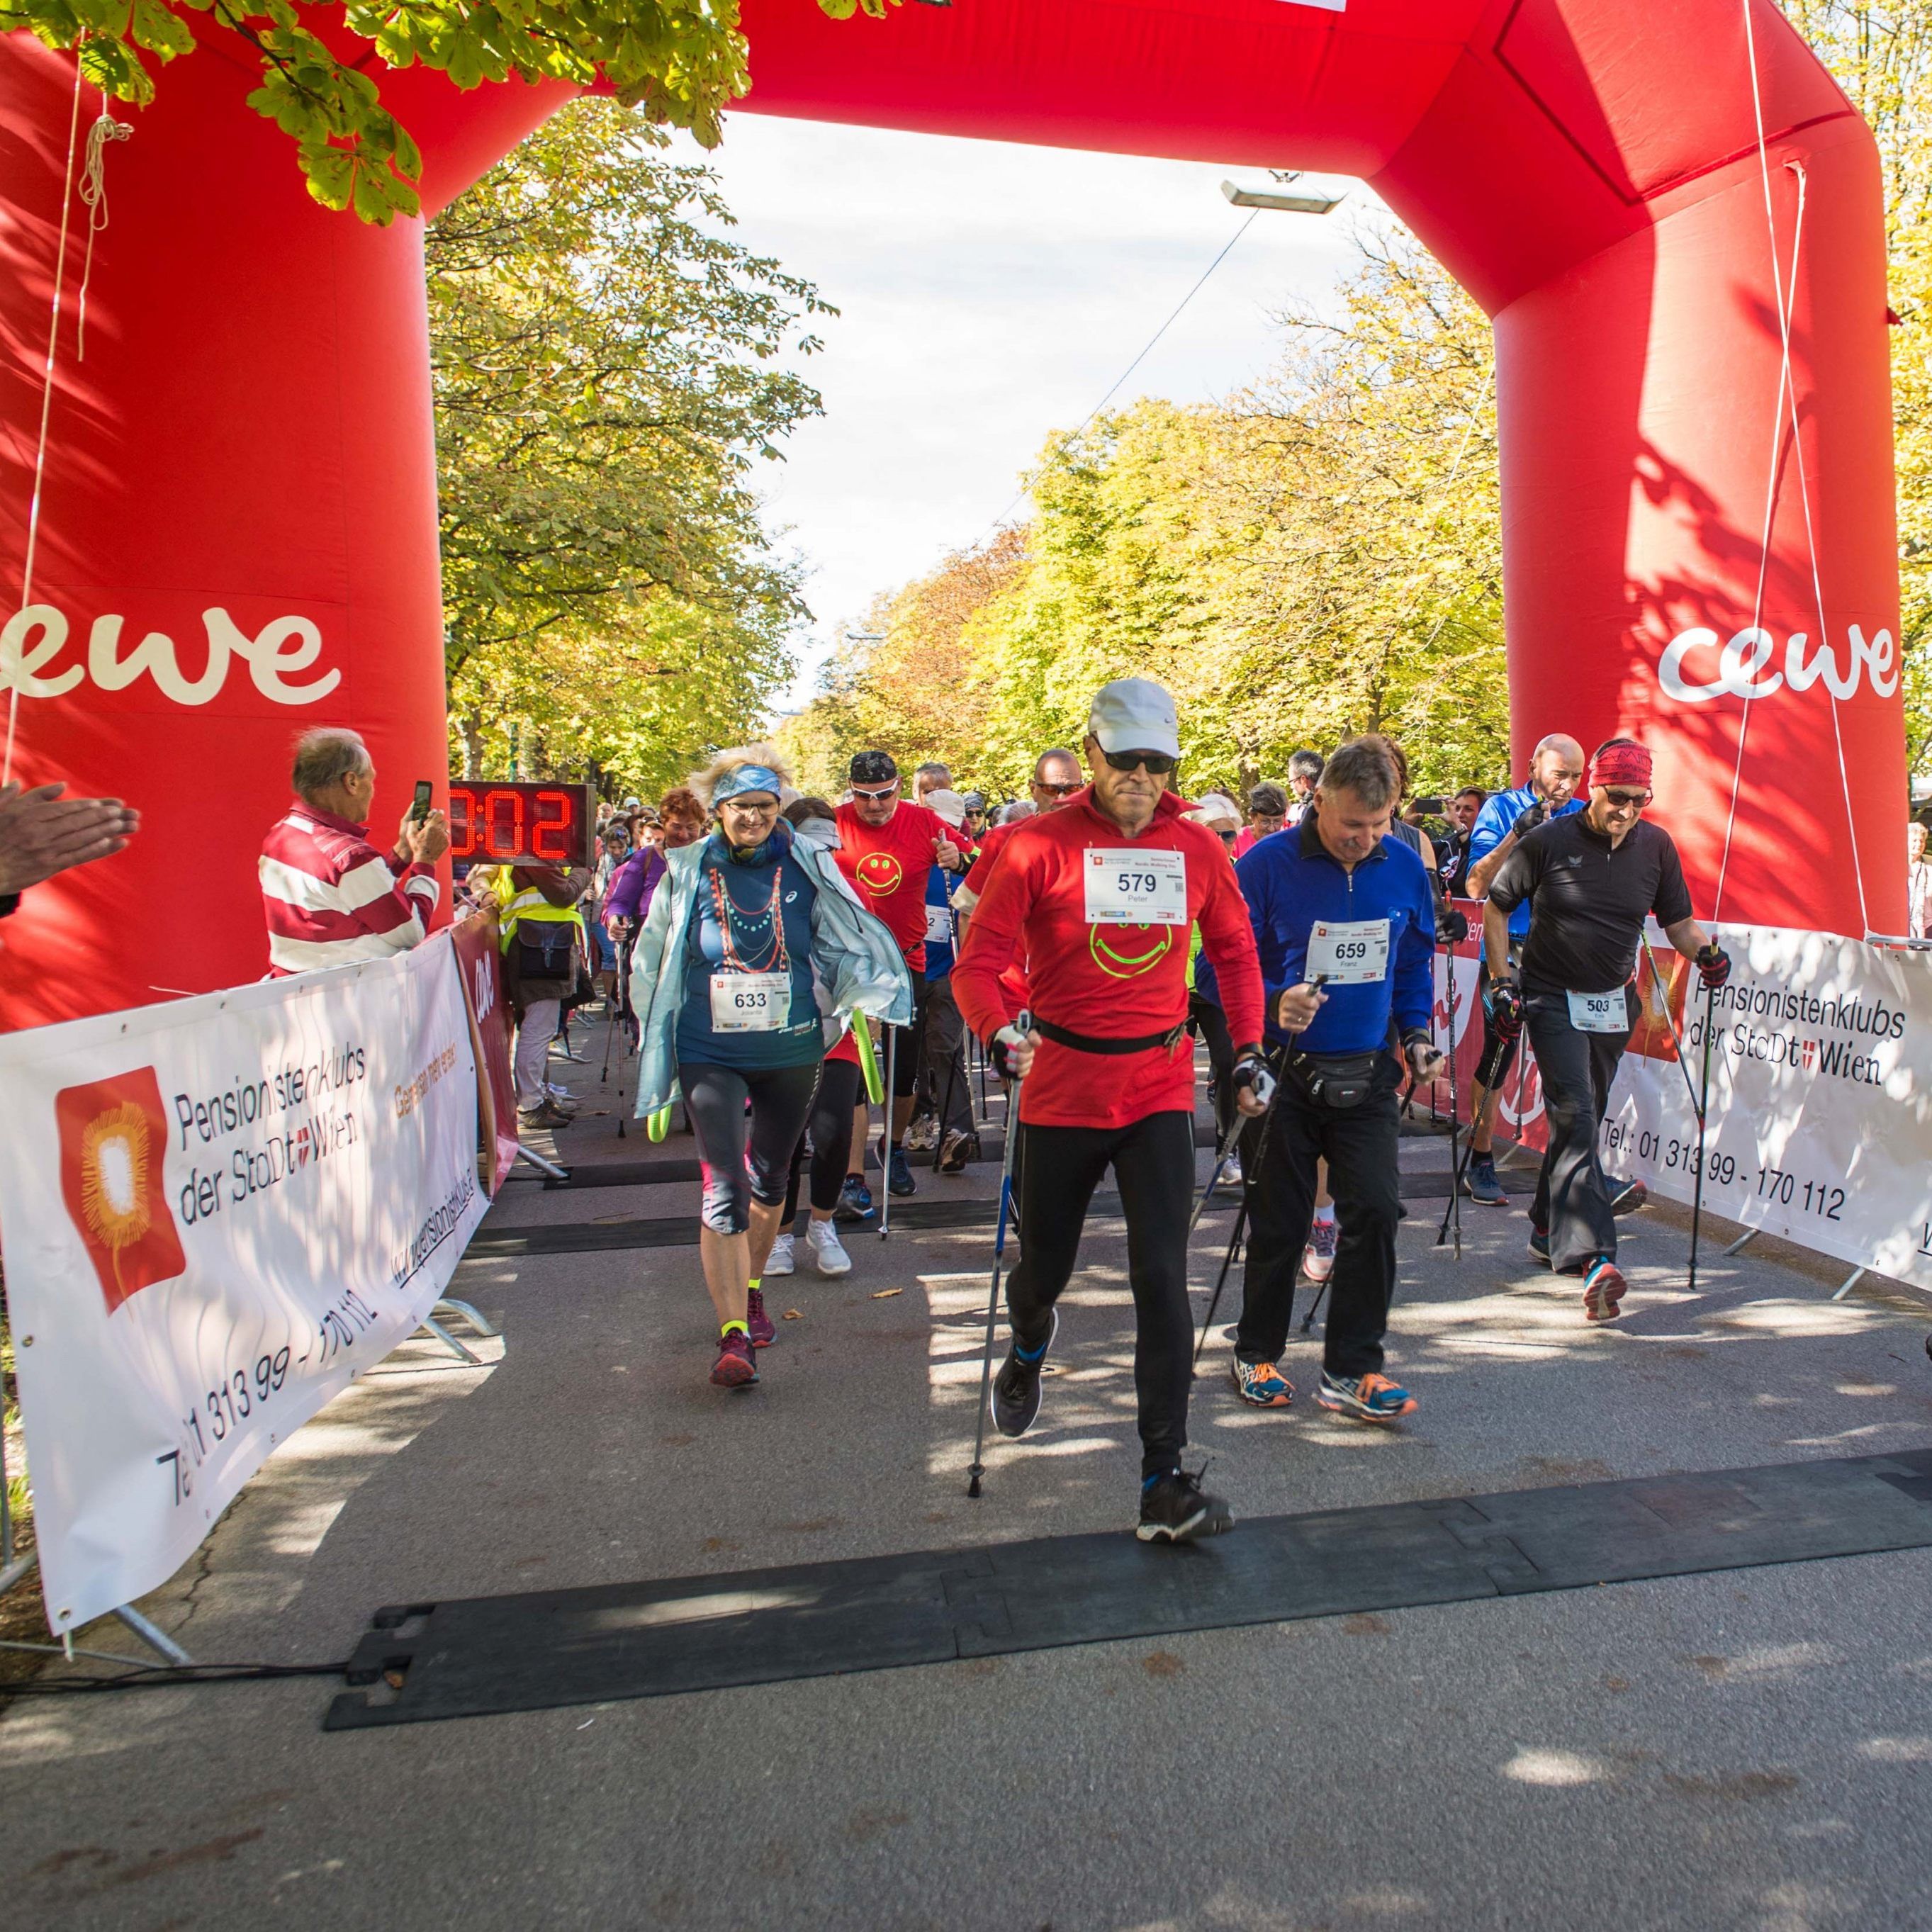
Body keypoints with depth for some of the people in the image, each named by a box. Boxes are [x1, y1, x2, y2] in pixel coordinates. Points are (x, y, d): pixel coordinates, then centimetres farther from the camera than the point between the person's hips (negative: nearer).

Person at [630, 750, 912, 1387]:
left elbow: (847, 942, 5)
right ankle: (733, 1335, -9)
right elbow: (652, 963, 9)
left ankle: (750, 1292, 41)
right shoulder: (687, 874, -2)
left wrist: (861, 999, -12)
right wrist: (657, 1040, 12)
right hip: (711, 1055, -2)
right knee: (724, 1189, -12)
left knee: (769, 1179, 18)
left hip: (790, 1052, 2)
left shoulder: (806, 869, -2)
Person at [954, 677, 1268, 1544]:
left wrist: (1248, 1052, 7)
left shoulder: (1197, 847, 3)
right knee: (1044, 1266, 14)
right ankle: (1029, 1342, 52)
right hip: (1061, 1085, -1)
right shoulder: (1040, 844, -8)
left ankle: (1165, 1481, 3)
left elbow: (1234, 951, 15)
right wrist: (1000, 1034, -28)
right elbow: (979, 959, -10)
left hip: (1161, 1086, 1)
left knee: (1162, 1278, -6)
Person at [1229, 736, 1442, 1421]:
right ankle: (1256, 1353, 28)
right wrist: (1272, 1008, -26)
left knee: (1375, 1211, -3)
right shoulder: (1265, 866, -13)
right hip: (1286, 1073, -3)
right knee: (1279, 1223, 7)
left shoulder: (1404, 867, 0)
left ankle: (1351, 1370, 12)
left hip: (1368, 1075, 3)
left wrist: (1415, 1034, 6)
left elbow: (1416, 960, 15)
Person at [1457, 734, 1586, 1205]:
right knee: (1498, 1051, 0)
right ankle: (1480, 1161, 12)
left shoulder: (1583, 816, 9)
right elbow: (1476, 886, -11)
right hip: (1509, 953, -3)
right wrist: (1517, 833, -19)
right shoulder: (1501, 808, -1)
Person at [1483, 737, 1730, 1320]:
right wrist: (1502, 978, -9)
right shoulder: (1548, 841, -11)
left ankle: (1547, 1229, 31)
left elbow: (1678, 921, 9)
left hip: (1614, 1004, 5)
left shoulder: (1655, 845, 0)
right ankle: (1594, 1257, -23)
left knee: (1581, 1120, 13)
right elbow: (1495, 907, -2)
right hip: (1553, 999, -5)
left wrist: (1705, 950, -13)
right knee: (1575, 1119, -16)